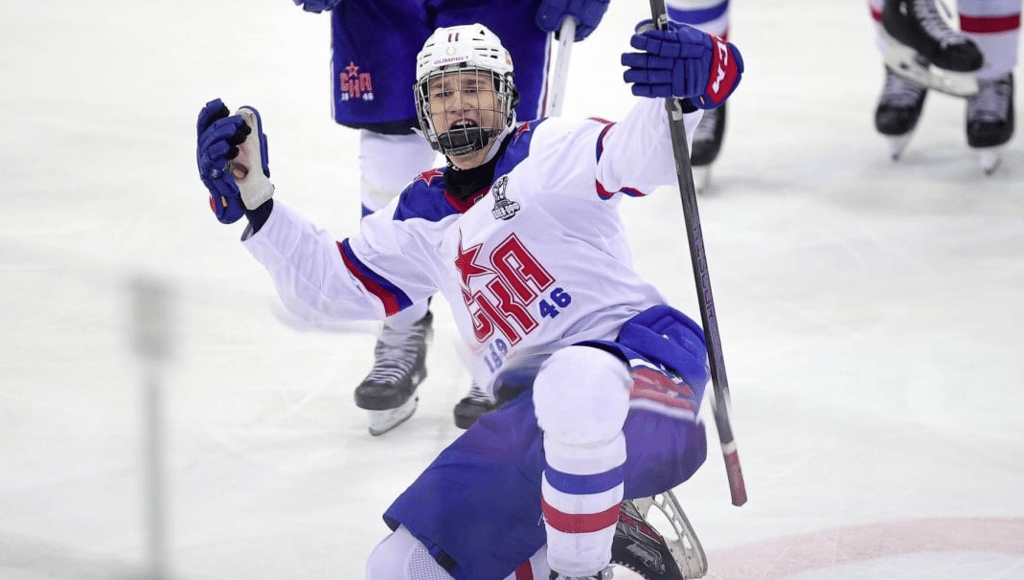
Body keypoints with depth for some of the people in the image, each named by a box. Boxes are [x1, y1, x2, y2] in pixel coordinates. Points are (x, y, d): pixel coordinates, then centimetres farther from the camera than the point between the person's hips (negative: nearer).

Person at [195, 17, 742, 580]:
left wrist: (680, 86, -38)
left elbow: (644, 153, -16)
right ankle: (605, 533, 10)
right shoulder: (423, 217, 20)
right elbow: (328, 284, 21)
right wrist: (252, 195, 10)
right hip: (535, 424, 7)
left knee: (577, 386, -45)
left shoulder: (549, 151, 1)